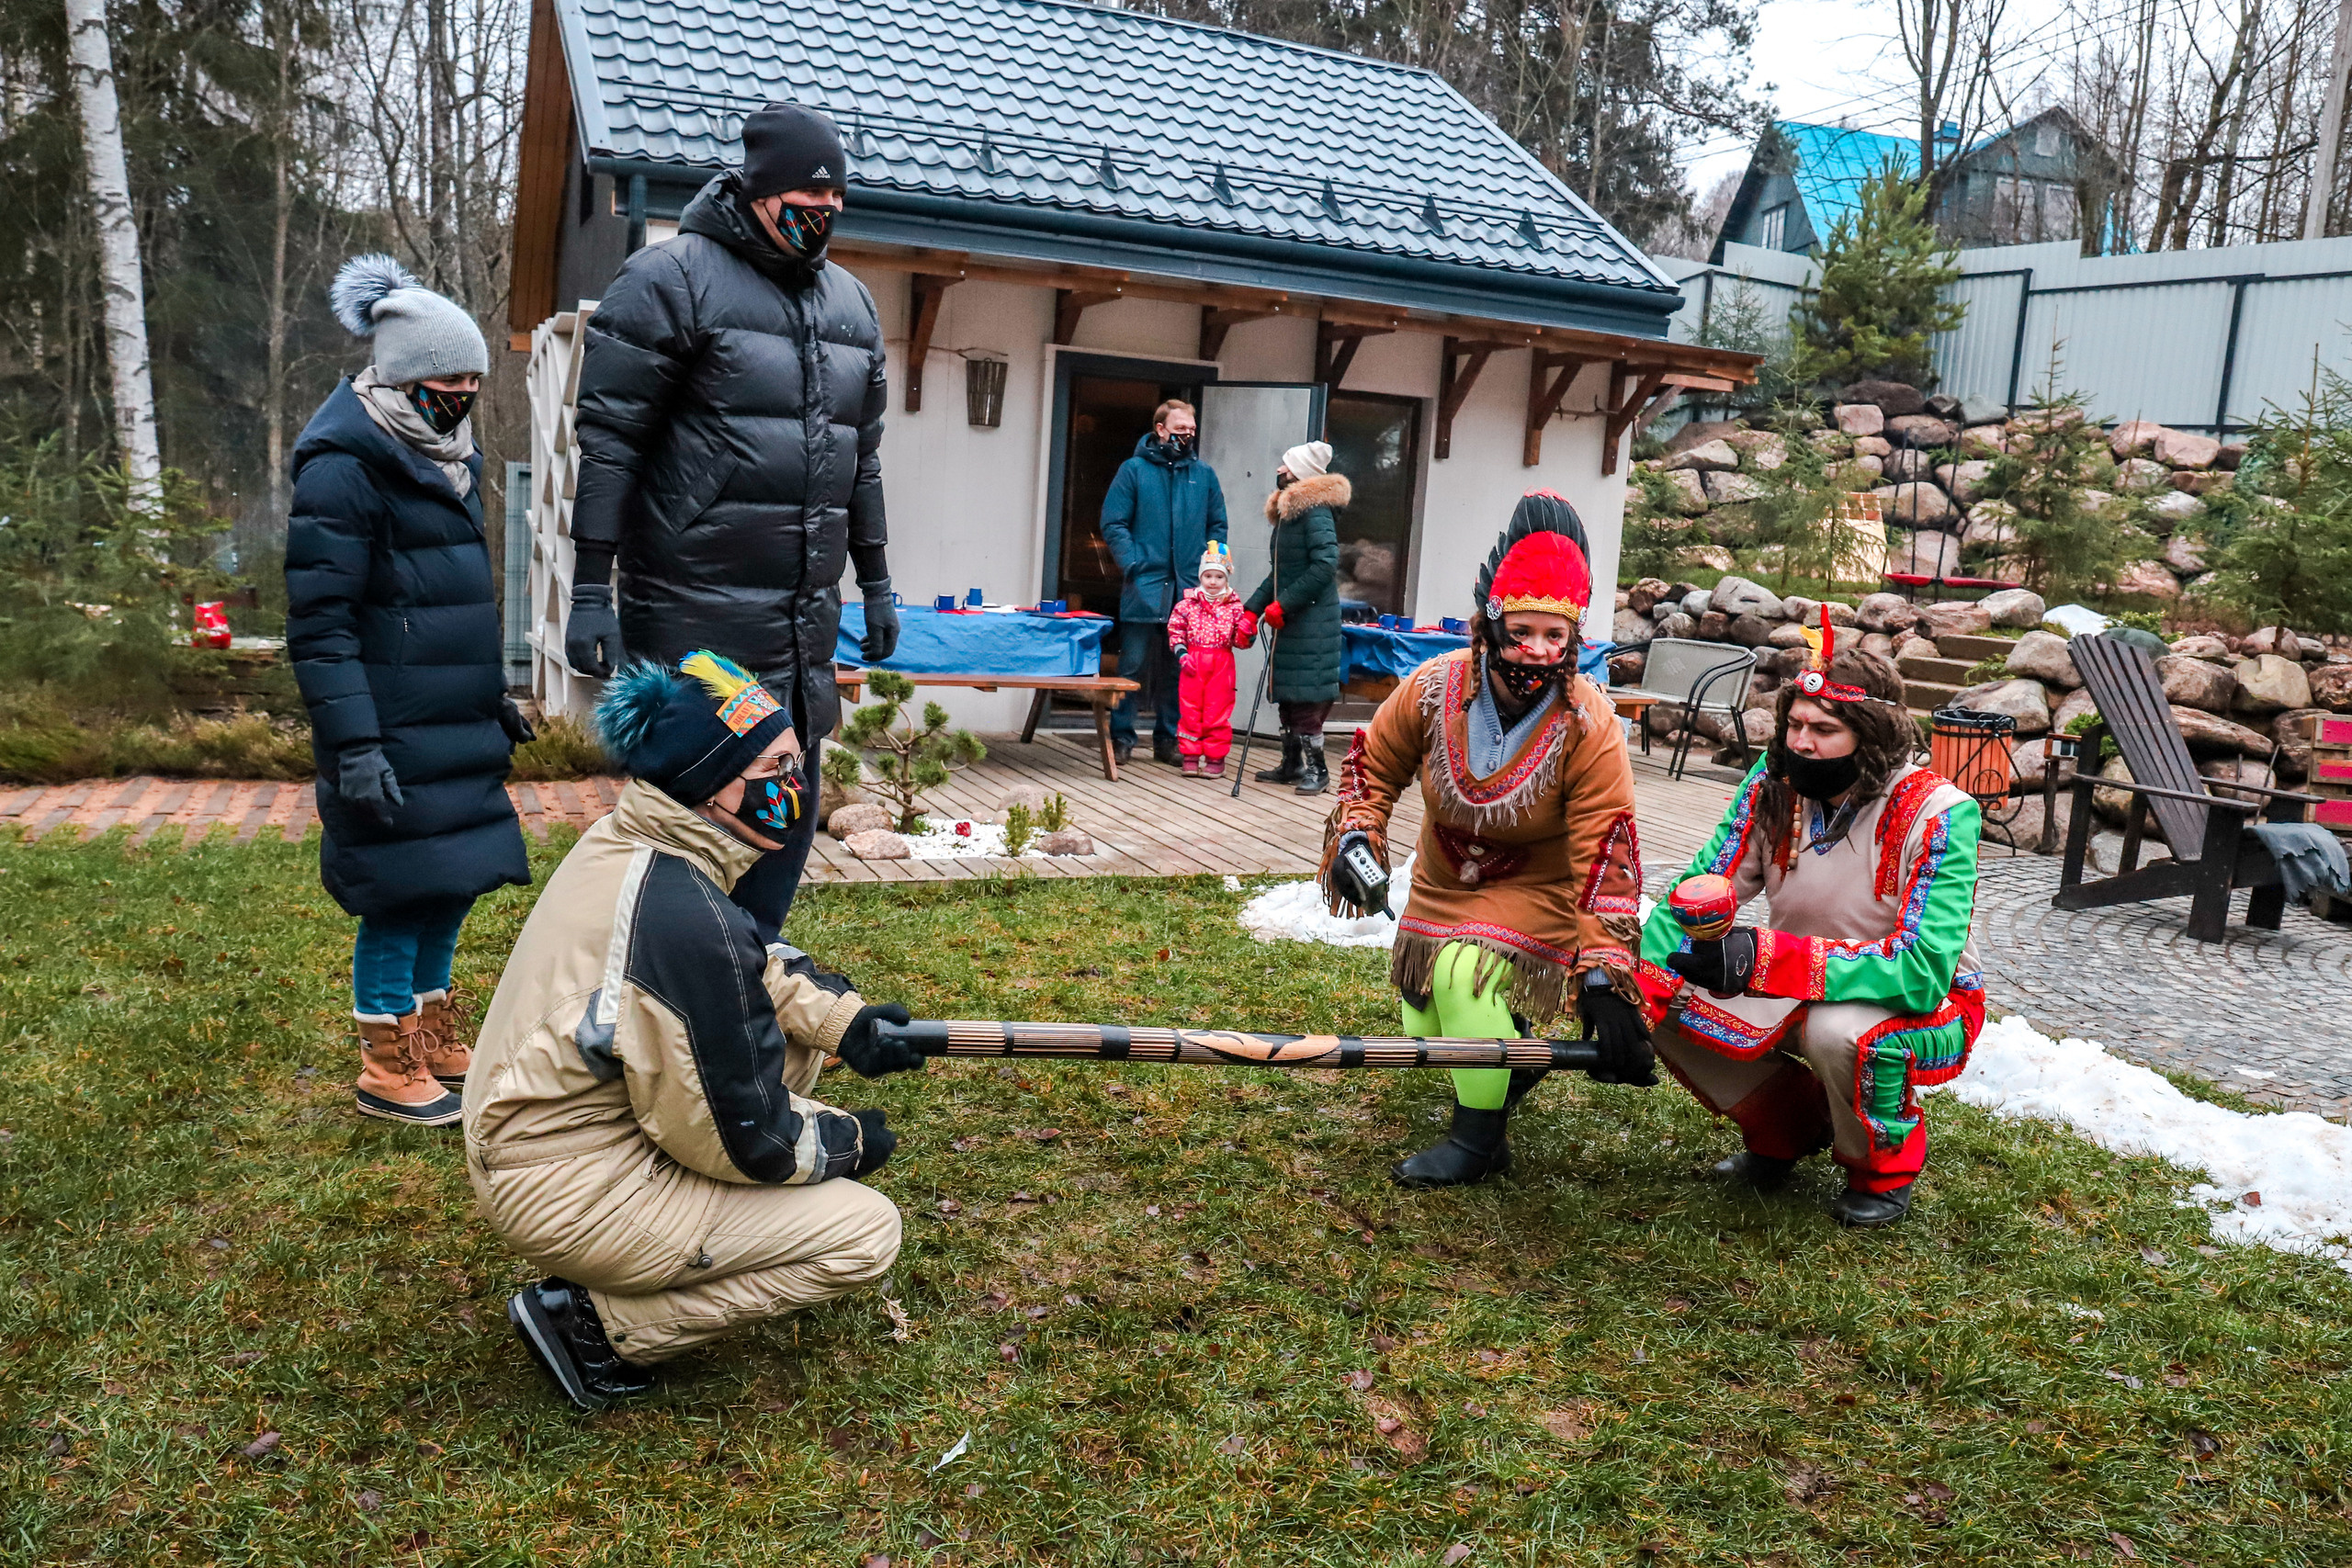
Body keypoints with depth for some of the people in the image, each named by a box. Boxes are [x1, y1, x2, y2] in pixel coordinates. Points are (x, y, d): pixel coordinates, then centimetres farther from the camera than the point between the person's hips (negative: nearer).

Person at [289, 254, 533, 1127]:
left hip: (455, 729, 8)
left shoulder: (443, 458, 15)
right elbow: (319, 623, -17)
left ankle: (432, 1037, 30)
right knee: (404, 891, -1)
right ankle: (386, 1068, 14)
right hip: (394, 738, -8)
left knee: (454, 881, 14)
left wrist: (495, 698, 25)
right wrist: (353, 746, -21)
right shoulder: (343, 470, -13)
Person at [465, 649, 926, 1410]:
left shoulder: (623, 839, -3)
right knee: (867, 1231, -4)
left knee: (792, 1032, 13)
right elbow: (740, 1141, -21)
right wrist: (848, 1141, -2)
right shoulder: (691, 924, -29)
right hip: (568, 1197, -9)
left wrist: (841, 1019, 1)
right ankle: (598, 1324, -2)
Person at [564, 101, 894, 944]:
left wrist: (876, 584, 21)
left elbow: (861, 456, 22)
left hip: (803, 621, 7)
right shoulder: (671, 279, -5)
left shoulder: (852, 303, 16)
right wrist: (590, 590, -13)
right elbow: (609, 440, -8)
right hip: (693, 619, -6)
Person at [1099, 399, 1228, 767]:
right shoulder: (1134, 469, 1)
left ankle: (1168, 739, 18)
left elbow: (1217, 526, 14)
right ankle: (1121, 736, 7)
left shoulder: (1204, 475, 10)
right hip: (1145, 586, -3)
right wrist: (1134, 565, -13)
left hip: (1189, 588, 3)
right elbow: (1113, 524, -3)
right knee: (1133, 664, -2)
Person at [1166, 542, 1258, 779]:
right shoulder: (1187, 604, 3)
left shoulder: (1235, 607, 2)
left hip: (1222, 664, -1)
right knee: (1190, 710, 4)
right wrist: (1182, 654, -8)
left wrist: (1248, 629, -17)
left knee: (1217, 712, 2)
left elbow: (1241, 641, 2)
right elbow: (1175, 632, 4)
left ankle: (1215, 758, 12)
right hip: (1192, 663, 1)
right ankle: (1191, 756, 14)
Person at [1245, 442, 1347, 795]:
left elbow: (1326, 565, -22)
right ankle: (1292, 764, 22)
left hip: (1311, 619, -10)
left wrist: (1283, 605, -21)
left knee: (1305, 697, -7)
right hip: (1288, 619, 10)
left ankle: (1317, 769, 1)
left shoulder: (1316, 512, -13)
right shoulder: (1286, 512, 16)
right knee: (1285, 692, 13)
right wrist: (1252, 610, 15)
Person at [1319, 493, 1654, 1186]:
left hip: (1535, 889, -4)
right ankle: (1513, 1048, 45)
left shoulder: (1590, 727, -27)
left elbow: (1606, 858, -28)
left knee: (1463, 970, -31)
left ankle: (1479, 1138, -11)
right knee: (1428, 1040, 10)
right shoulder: (1434, 687, -19)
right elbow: (1373, 763, -1)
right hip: (1442, 885, 5)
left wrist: (1602, 978, -34)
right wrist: (1356, 835, -17)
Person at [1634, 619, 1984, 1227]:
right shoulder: (1773, 785, -11)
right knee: (1665, 992, -15)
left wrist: (1767, 958, -41)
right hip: (1800, 994, 5)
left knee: (1839, 1032, -38)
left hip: (1928, 1009, -5)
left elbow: (1923, 972, -32)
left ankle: (1885, 1167, -3)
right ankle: (1788, 1128, 10)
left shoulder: (1937, 816, -25)